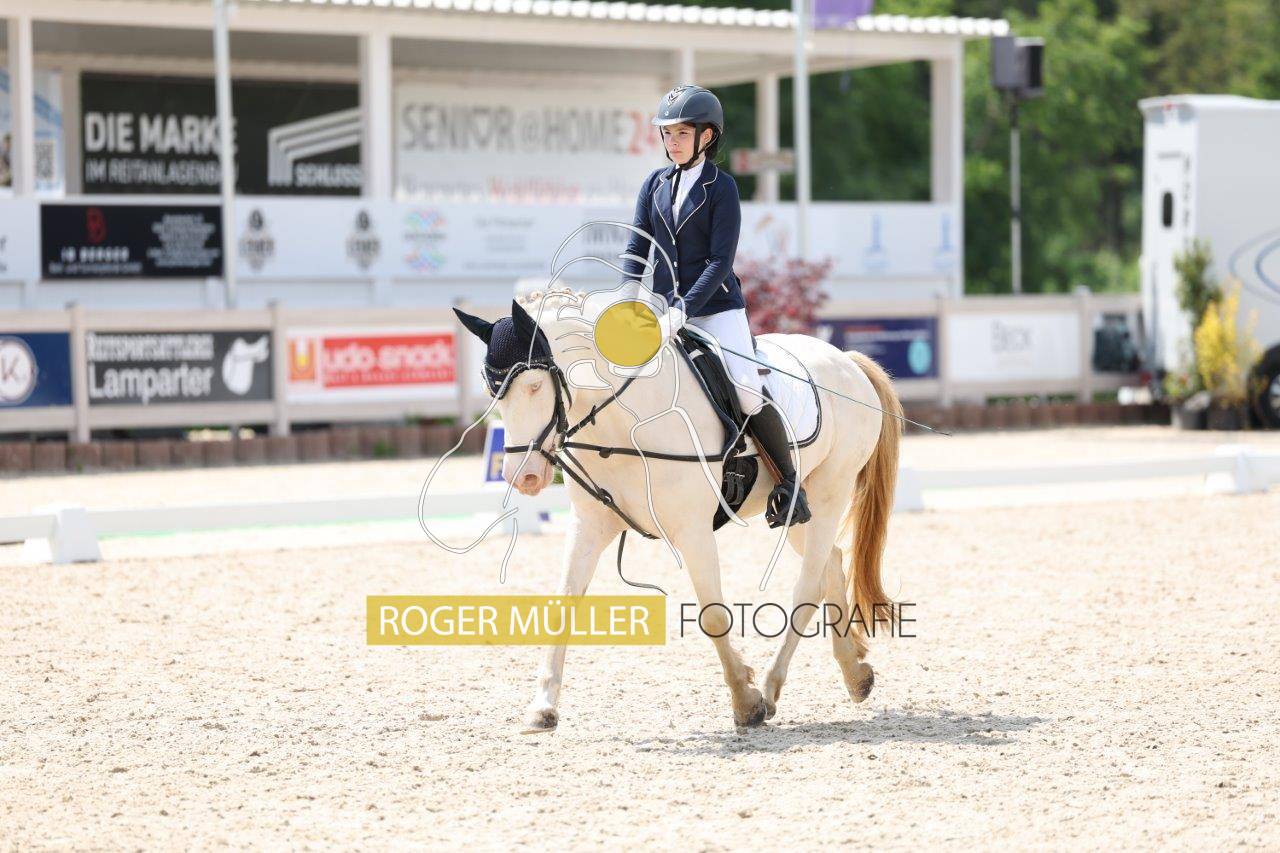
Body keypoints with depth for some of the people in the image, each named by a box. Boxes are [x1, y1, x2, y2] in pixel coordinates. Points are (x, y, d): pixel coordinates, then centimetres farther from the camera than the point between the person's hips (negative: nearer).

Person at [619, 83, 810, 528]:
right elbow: (636, 250, 8)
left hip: (715, 306, -5)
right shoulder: (655, 184, 9)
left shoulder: (721, 187, -5)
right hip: (664, 307, 5)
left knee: (749, 392, -17)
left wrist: (684, 309, -22)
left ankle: (789, 485, -5)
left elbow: (720, 262, -12)